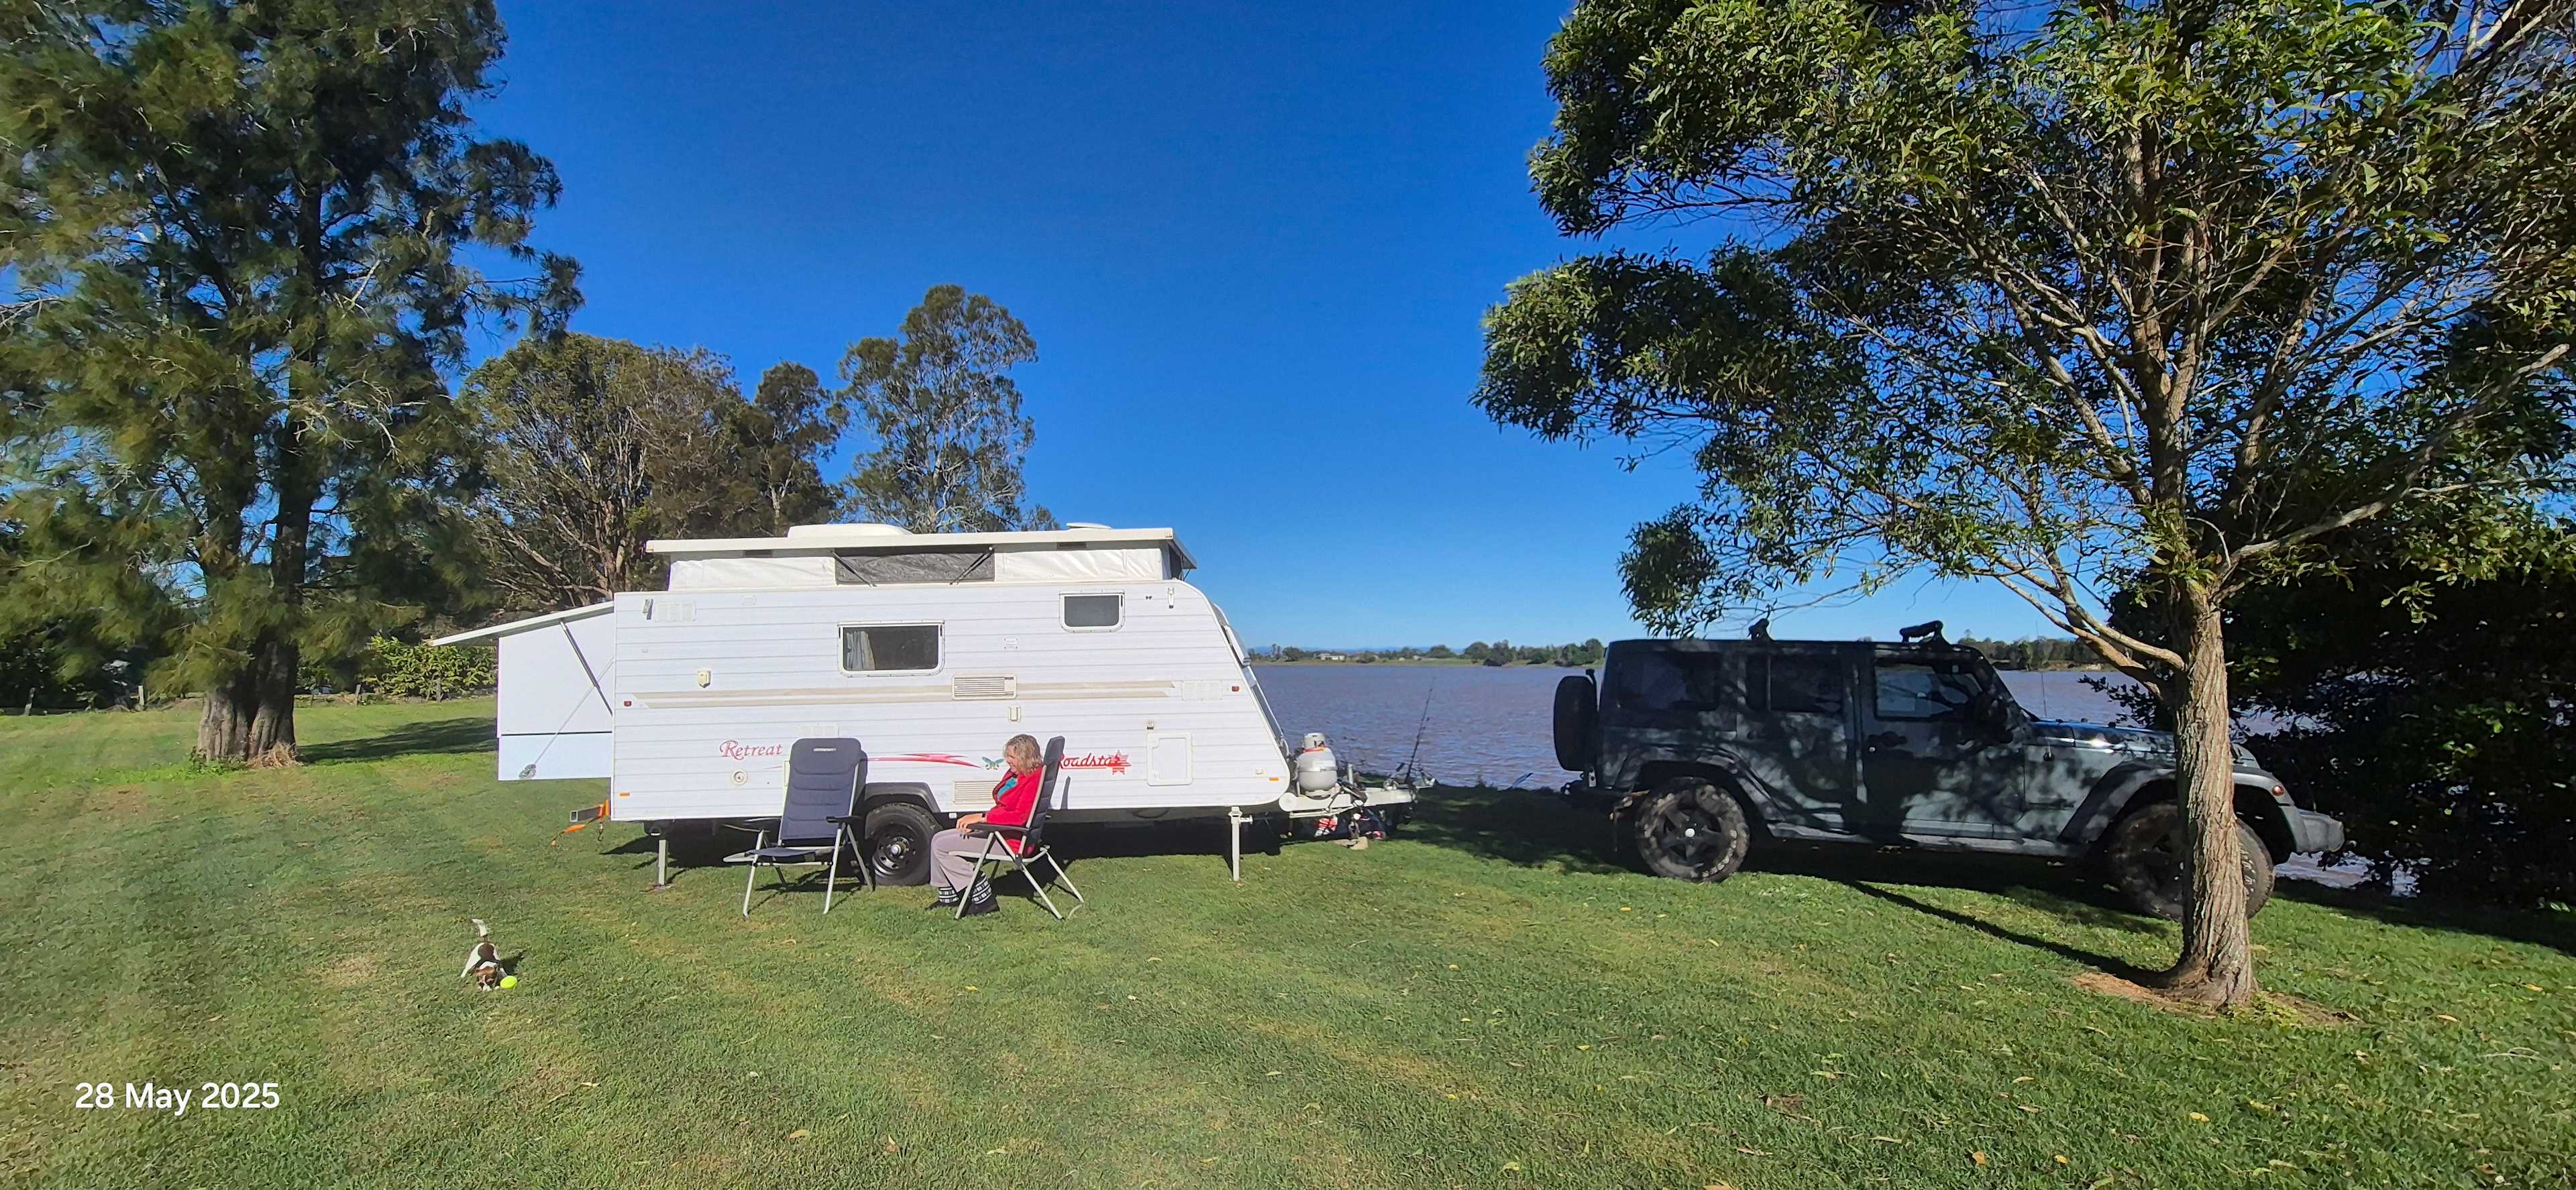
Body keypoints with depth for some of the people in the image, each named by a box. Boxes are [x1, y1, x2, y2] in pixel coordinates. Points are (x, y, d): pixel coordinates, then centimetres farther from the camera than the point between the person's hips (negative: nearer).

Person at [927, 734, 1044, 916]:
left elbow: (1020, 817, -26)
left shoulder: (1034, 780, -18)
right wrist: (975, 820, -3)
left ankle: (983, 898, -8)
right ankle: (949, 896, 19)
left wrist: (981, 817, -22)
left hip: (1010, 839, -10)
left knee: (941, 847, -11)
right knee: (938, 839, 13)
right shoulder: (1013, 775, 11)